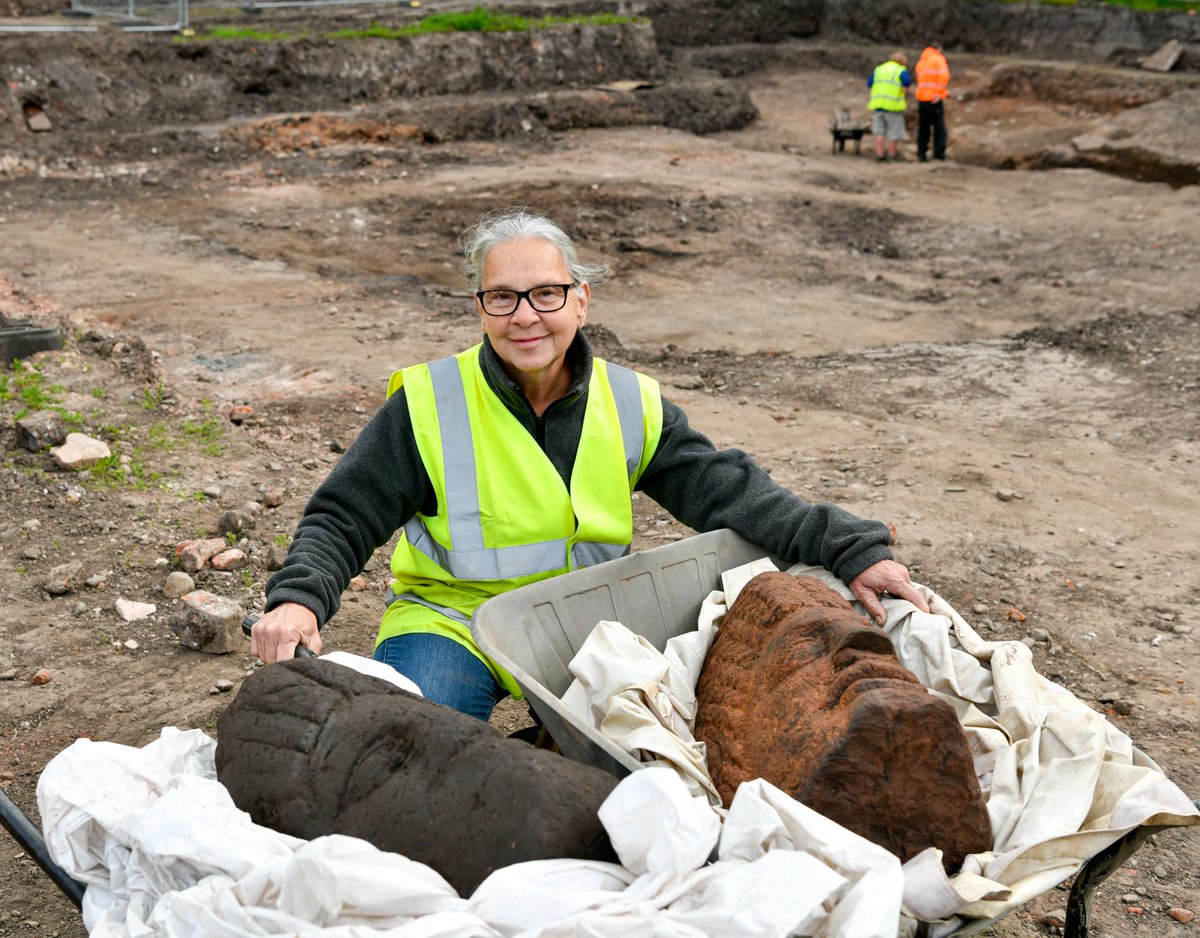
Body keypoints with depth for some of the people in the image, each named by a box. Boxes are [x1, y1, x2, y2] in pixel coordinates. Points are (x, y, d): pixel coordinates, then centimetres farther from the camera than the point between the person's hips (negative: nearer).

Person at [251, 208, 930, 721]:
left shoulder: (632, 406, -1)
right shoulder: (429, 403, -8)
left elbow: (731, 493, -6)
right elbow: (342, 518, -7)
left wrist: (852, 550, -18)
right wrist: (299, 598, -28)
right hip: (450, 621, -3)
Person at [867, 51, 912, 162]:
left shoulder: (878, 69, 15)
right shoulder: (901, 70, -1)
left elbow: (869, 83, 13)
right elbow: (907, 82, -16)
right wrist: (905, 92, 1)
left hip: (877, 103, 4)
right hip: (893, 104, -4)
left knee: (879, 131, 9)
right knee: (894, 130, 6)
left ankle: (879, 153, 6)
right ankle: (892, 153, 10)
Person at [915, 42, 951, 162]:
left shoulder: (920, 61, 16)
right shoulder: (938, 59, -3)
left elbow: (919, 78, 11)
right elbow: (944, 76, -16)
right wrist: (939, 93, -13)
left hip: (921, 98, 6)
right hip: (935, 99, -6)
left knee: (923, 128, 12)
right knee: (939, 129, 0)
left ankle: (921, 155, 11)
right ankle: (939, 155, -3)